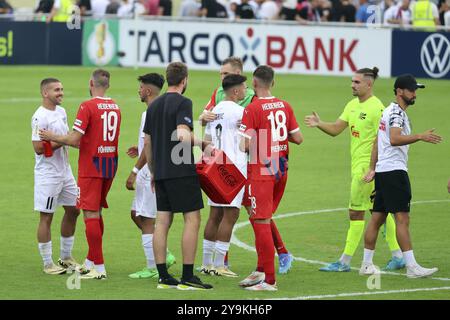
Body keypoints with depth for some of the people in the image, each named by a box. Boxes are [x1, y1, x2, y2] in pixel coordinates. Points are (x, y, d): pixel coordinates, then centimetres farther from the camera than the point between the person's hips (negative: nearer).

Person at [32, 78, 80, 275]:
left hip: (65, 171, 9)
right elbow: (39, 148, -22)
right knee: (46, 217, -2)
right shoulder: (40, 117, -17)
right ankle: (48, 264, 4)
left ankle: (66, 258, 26)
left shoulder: (61, 111, 10)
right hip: (48, 174, -9)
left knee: (73, 210, 14)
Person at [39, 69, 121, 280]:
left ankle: (99, 268, -8)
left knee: (91, 214, -5)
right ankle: (91, 262, 23)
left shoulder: (88, 106, -13)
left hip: (91, 167, -7)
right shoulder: (115, 107, 10)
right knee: (96, 212, 16)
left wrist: (53, 137, 0)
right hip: (110, 164, 7)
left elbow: (74, 139, -17)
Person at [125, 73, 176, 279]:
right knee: (136, 214, 17)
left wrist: (134, 171, -18)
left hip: (150, 172, -10)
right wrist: (139, 150, 21)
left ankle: (153, 268, -1)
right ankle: (164, 256, 17)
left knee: (146, 220, -5)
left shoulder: (150, 114, -16)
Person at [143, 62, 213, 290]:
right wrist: (202, 143, -6)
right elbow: (183, 136, -23)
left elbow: (147, 142, 17)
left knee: (162, 222, 6)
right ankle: (187, 277, -6)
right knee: (192, 219, -3)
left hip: (161, 173, 7)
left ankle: (163, 277, 6)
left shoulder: (154, 105, 13)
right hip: (182, 172, -7)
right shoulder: (183, 103, -10)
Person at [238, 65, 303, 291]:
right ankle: (261, 270, 24)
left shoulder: (252, 109, -13)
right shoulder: (285, 107, 5)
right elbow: (298, 138, 7)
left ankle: (269, 280, -5)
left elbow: (244, 145, -18)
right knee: (261, 220, 19)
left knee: (261, 222, -4)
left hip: (261, 171, -7)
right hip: (281, 171, 7)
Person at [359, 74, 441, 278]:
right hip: (394, 171, -10)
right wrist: (420, 137, -33)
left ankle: (366, 264, 14)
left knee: (377, 218, 11)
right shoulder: (397, 112, -12)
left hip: (383, 171, 10)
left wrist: (372, 169, 26)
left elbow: (377, 142, 24)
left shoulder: (388, 111, 20)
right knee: (402, 218, -13)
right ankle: (411, 267, -18)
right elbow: (394, 139, -28)